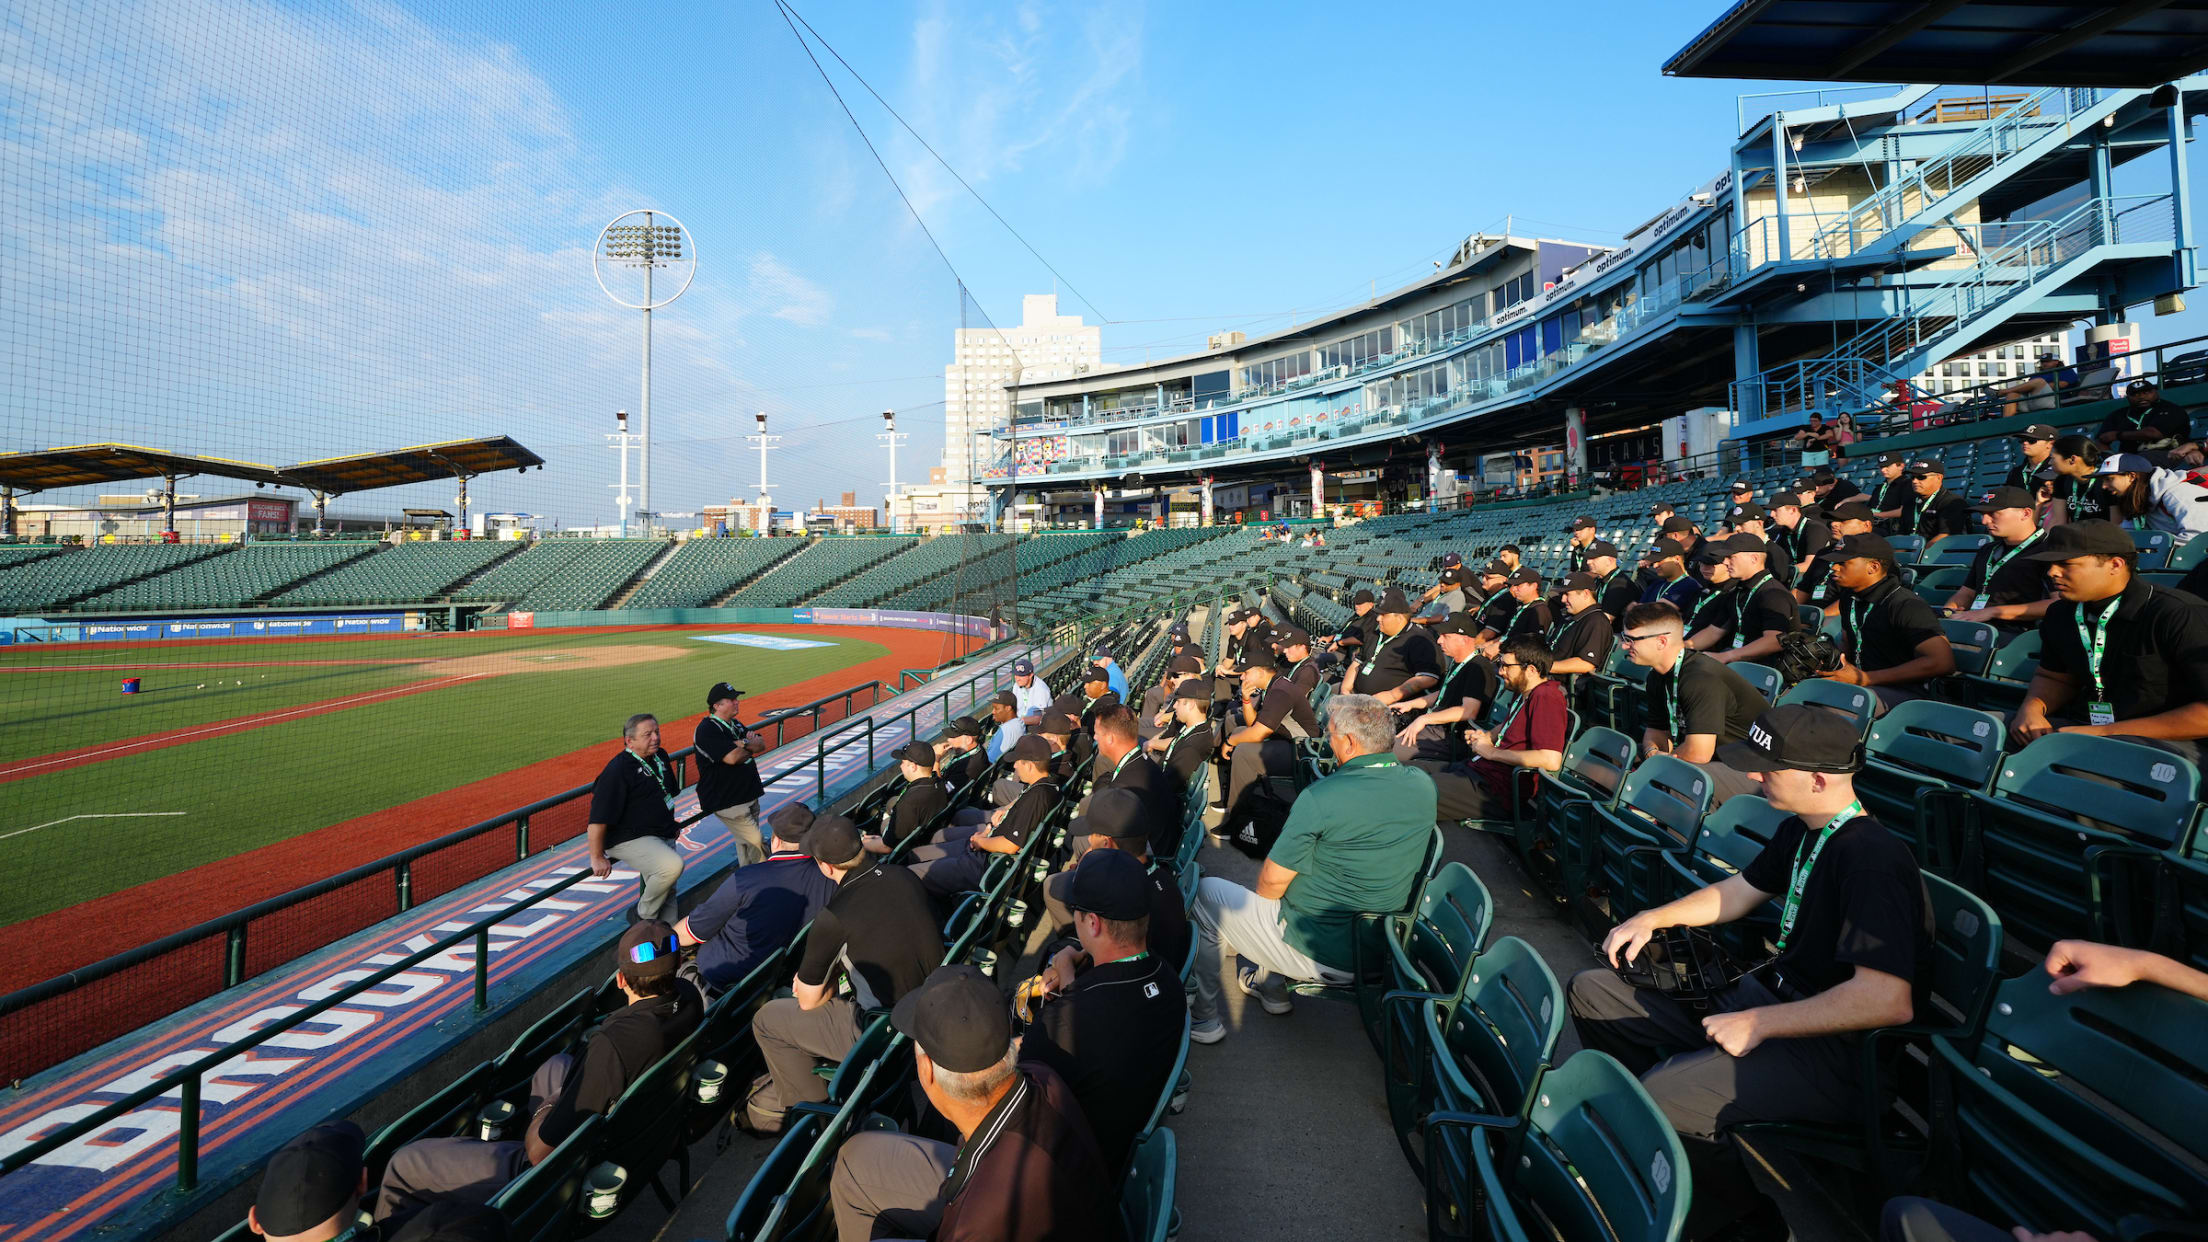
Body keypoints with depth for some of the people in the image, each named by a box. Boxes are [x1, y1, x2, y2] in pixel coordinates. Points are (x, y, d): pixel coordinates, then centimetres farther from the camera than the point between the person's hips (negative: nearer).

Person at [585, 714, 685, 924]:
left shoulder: (660, 757, 7)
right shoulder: (617, 770, -20)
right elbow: (598, 818, -20)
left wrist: (670, 824, 33)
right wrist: (597, 858, -16)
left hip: (663, 836, 9)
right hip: (630, 840, -9)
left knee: (667, 893, 10)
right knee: (672, 865, -31)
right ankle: (644, 918, -8)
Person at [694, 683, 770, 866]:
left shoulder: (736, 724, 14)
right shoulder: (707, 729, -16)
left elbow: (762, 745, 8)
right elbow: (732, 757, -26)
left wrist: (744, 744, -14)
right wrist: (750, 747, -5)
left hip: (749, 794, 9)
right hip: (726, 801, -9)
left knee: (745, 840, 15)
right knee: (755, 841, -13)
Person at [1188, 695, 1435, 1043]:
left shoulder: (1322, 798, -26)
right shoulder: (1423, 785, -6)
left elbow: (1272, 880, -17)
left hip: (1318, 953, -7)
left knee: (1205, 891, 12)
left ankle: (1204, 1018, 22)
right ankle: (1273, 984, 37)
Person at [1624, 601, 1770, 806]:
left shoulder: (1701, 679, -27)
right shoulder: (1658, 677, 3)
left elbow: (1698, 753, -32)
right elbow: (1657, 729, 12)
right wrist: (1653, 752, -11)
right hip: (1718, 762, 10)